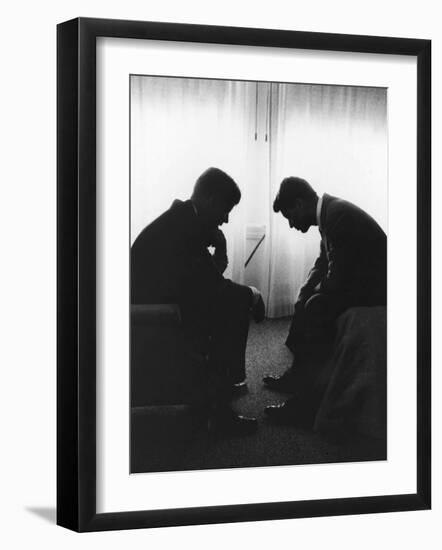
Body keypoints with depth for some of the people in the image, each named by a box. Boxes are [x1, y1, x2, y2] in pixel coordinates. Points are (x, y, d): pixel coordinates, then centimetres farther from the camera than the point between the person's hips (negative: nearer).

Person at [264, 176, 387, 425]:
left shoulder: (339, 216, -24)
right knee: (306, 303, 14)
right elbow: (323, 263, 16)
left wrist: (315, 291, -5)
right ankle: (297, 376, 20)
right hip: (358, 282, 11)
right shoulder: (329, 211, 7)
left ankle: (307, 402, -17)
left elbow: (338, 280, -25)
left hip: (373, 290, -11)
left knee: (316, 307, -22)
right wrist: (303, 295, 4)